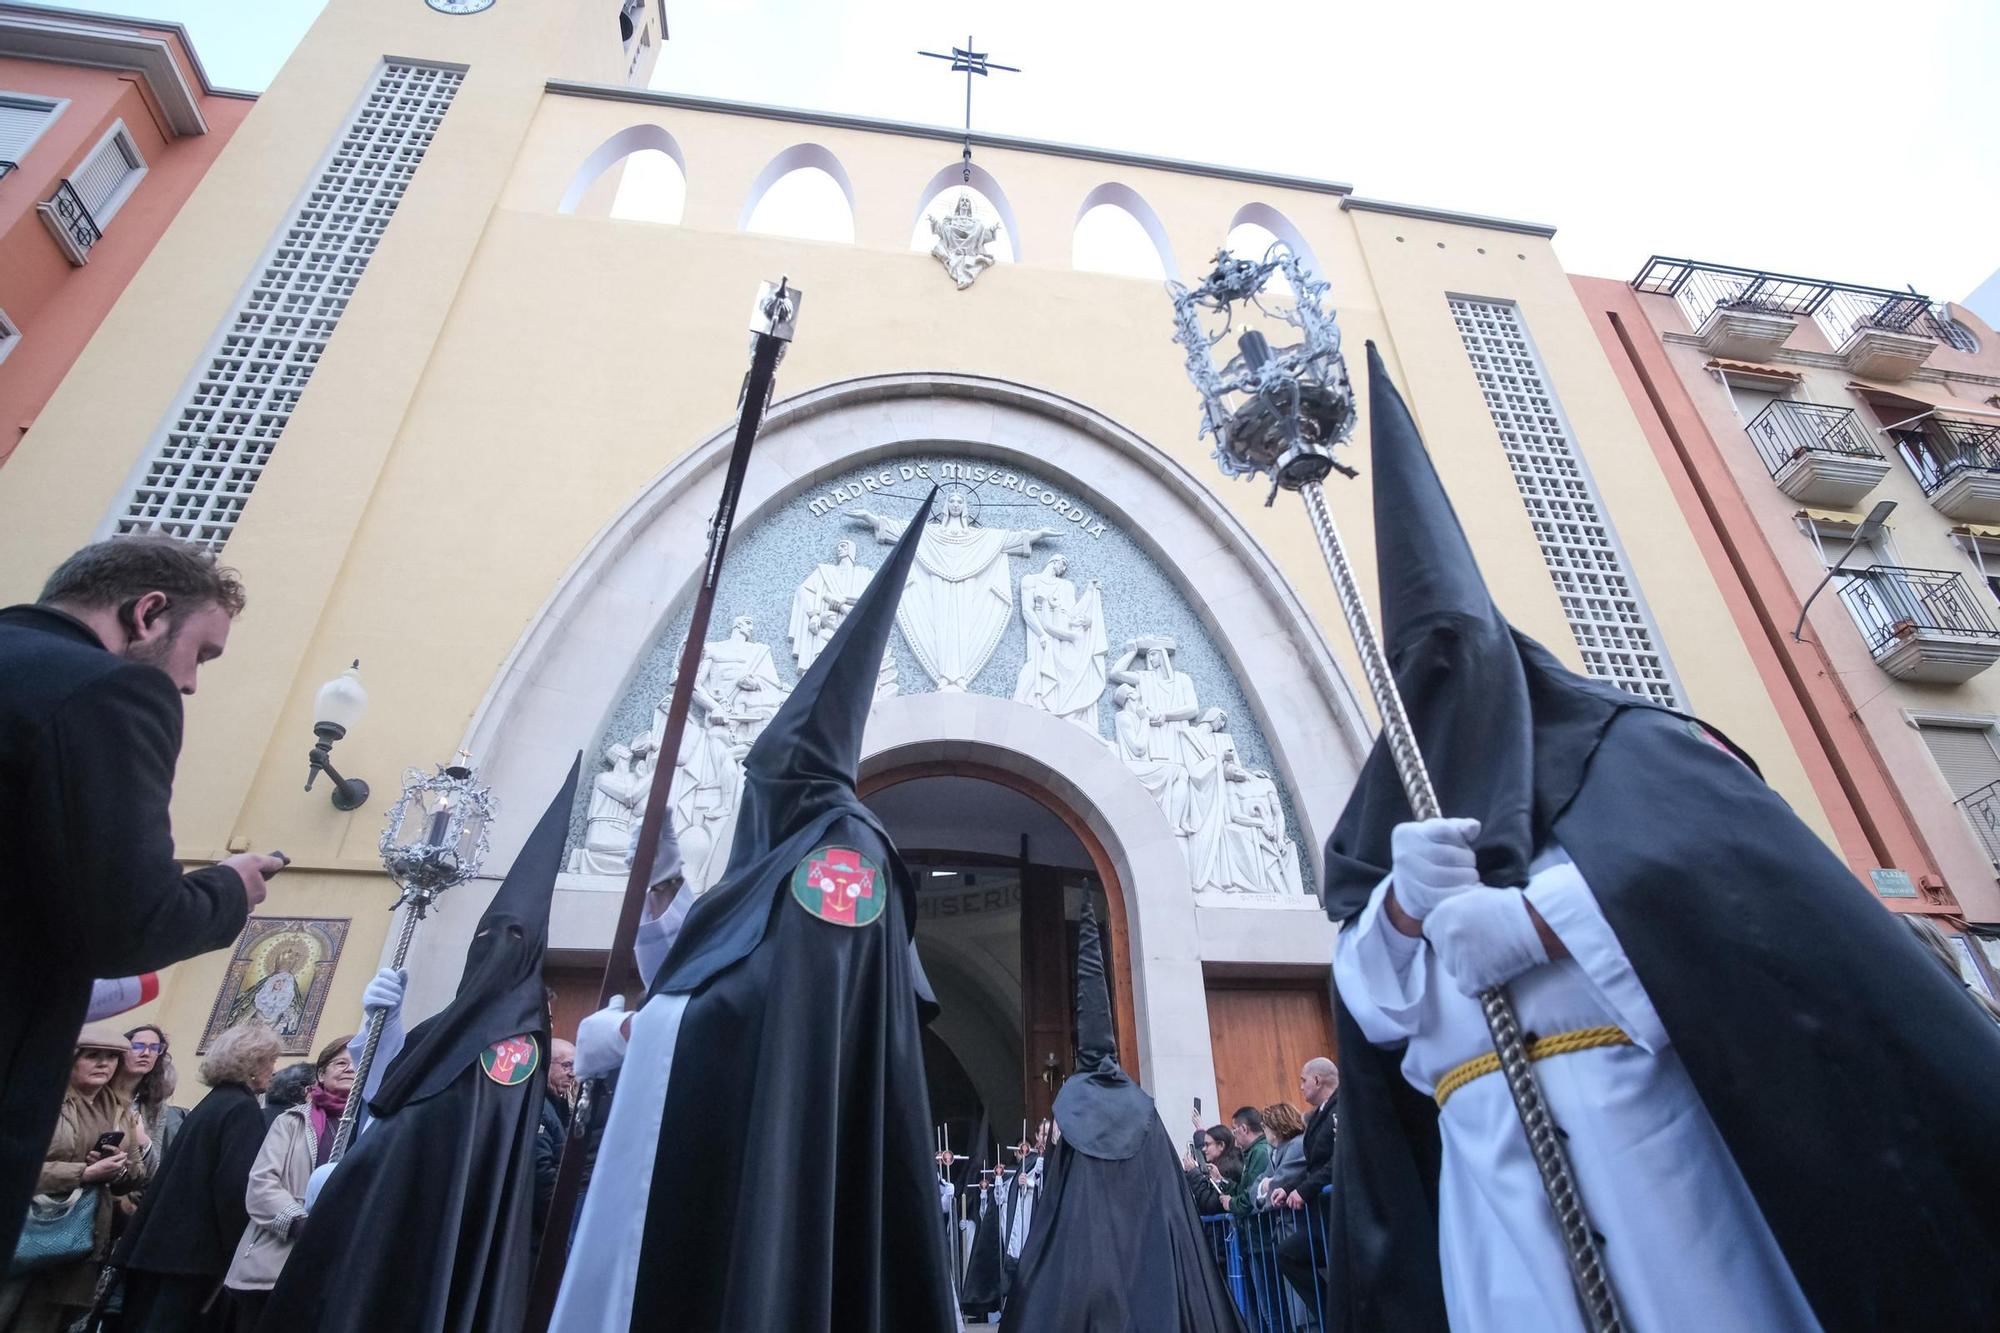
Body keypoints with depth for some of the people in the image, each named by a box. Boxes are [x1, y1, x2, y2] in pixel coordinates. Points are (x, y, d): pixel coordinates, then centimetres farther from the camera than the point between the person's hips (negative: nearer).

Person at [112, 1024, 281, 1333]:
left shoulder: (212, 1102, 15)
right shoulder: (243, 1108, -15)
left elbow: (192, 1176, 19)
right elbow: (236, 1185, -21)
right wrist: (237, 1250, -13)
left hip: (164, 1242, 10)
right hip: (192, 1250, -10)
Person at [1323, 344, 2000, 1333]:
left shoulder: (1610, 740, 10)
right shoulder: (1393, 821, 18)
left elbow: (1732, 846, -12)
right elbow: (1370, 1005, 7)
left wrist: (1535, 917, -20)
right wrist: (1401, 906, -13)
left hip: (1656, 1126, -3)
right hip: (1490, 1171, 3)